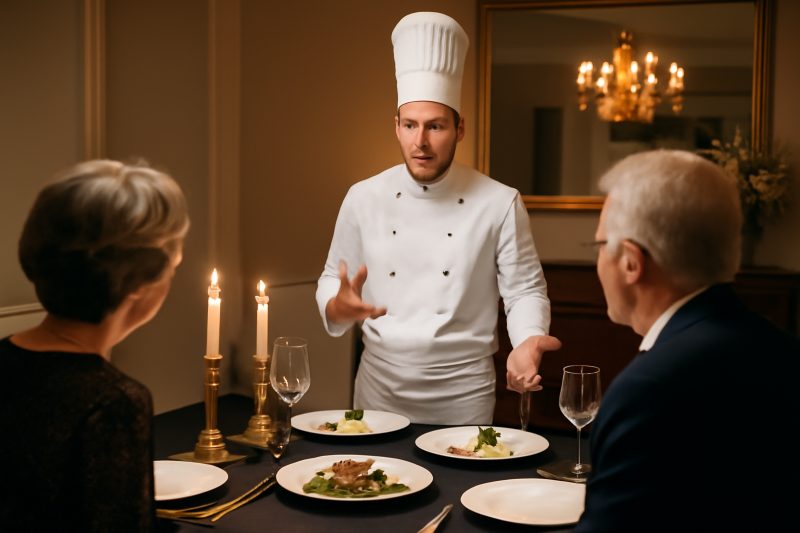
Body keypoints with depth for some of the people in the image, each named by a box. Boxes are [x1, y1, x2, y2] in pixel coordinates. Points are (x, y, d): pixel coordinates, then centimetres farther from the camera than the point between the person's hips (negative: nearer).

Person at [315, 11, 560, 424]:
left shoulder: (500, 204, -7)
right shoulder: (364, 198, -1)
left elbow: (524, 290, -3)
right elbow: (332, 282, 6)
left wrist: (526, 343, -23)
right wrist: (340, 307, -17)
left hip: (463, 394, -2)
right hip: (379, 390, 2)